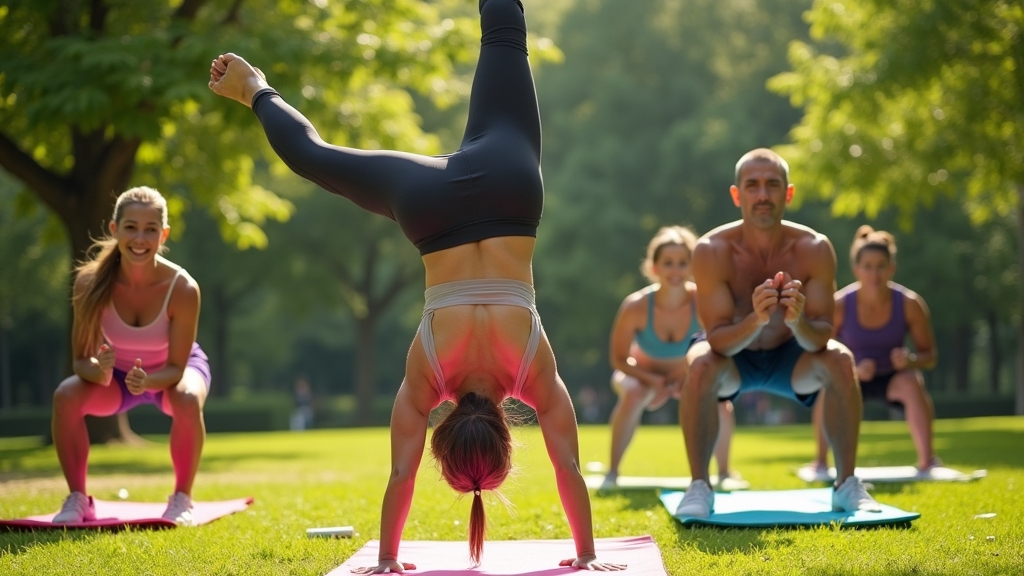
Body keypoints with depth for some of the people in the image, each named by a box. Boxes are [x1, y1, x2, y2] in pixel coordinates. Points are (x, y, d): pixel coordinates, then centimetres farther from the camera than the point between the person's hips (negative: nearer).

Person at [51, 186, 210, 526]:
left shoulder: (182, 288, -33)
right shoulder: (91, 281, -29)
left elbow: (177, 367, -25)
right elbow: (81, 359, -22)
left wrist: (148, 381, -46)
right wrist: (100, 372, -46)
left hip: (172, 370, -1)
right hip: (116, 373, 2)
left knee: (188, 401, -35)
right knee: (66, 396, -28)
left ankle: (182, 498, -13)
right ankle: (77, 499, -11)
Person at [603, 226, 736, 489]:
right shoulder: (636, 306, -30)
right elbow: (619, 359, -17)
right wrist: (654, 381, -31)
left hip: (688, 374, 2)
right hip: (644, 374, -2)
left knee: (721, 404, -24)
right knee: (633, 395, -35)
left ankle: (724, 472, 4)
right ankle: (612, 472, -18)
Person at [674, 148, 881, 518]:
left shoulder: (814, 249, -22)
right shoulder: (712, 251, -26)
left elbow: (821, 336, -23)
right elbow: (718, 340, -27)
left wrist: (799, 323, -46)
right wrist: (755, 320, -48)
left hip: (790, 356, 2)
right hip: (734, 355, -1)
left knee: (840, 360, -27)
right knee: (700, 366, -33)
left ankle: (847, 484, -14)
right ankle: (699, 487, -23)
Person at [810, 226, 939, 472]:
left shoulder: (910, 303, -20)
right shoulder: (839, 305, -23)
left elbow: (930, 356, -10)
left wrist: (911, 359, -33)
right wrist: (853, 370, -33)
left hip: (894, 376, 0)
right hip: (854, 376, 0)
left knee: (912, 382, -33)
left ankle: (927, 460, -24)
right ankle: (821, 461, -16)